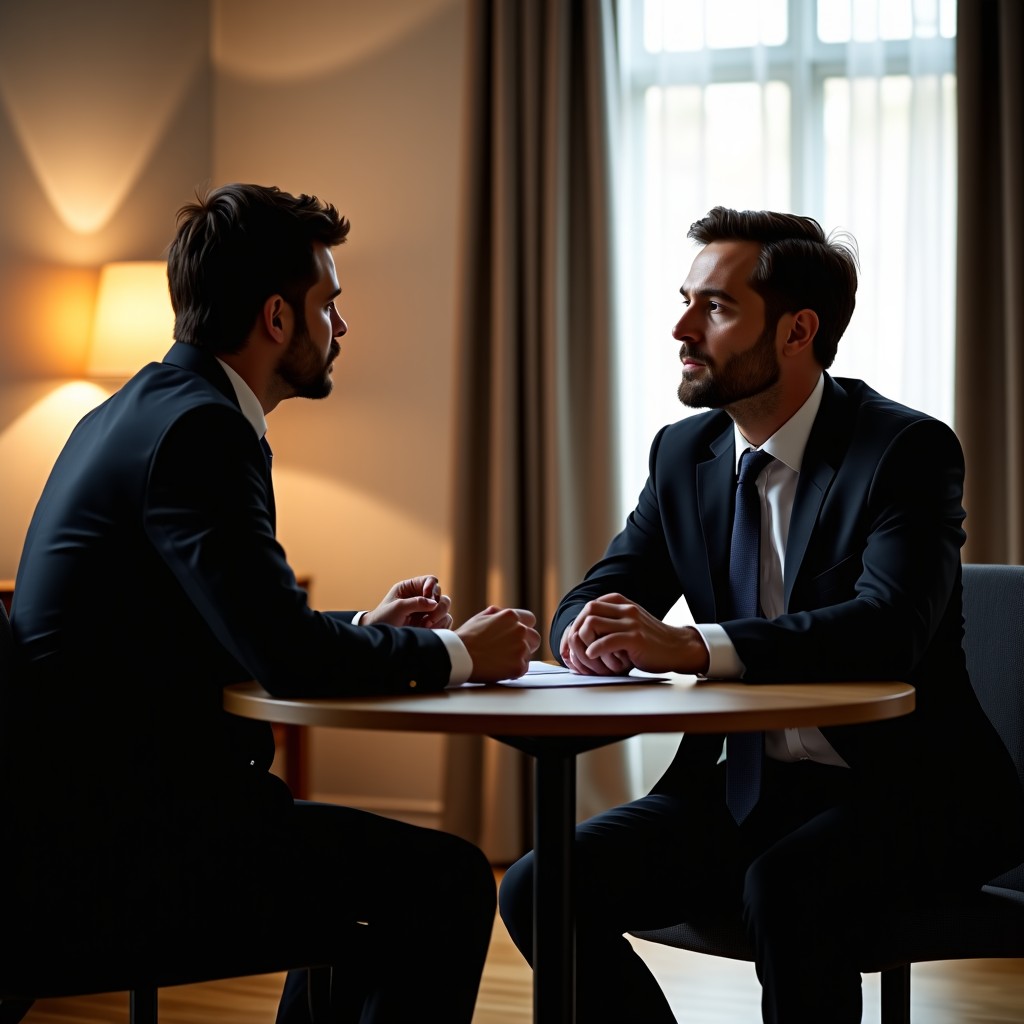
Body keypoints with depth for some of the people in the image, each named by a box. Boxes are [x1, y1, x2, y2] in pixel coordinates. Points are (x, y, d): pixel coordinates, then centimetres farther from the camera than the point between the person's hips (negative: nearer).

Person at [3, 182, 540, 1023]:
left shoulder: (144, 409, 14)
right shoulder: (198, 428, -17)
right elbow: (289, 660, -24)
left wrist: (362, 629, 15)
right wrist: (458, 654, -9)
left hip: (90, 815, 11)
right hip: (110, 849, -11)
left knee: (381, 864, 25)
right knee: (449, 883, -13)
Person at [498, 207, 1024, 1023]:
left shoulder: (909, 449, -12)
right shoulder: (684, 451, 8)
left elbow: (890, 627, -28)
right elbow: (598, 595, 8)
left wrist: (693, 646, -39)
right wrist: (590, 633, -18)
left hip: (897, 793, -6)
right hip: (734, 788, 6)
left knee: (785, 889, -36)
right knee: (538, 890, -12)